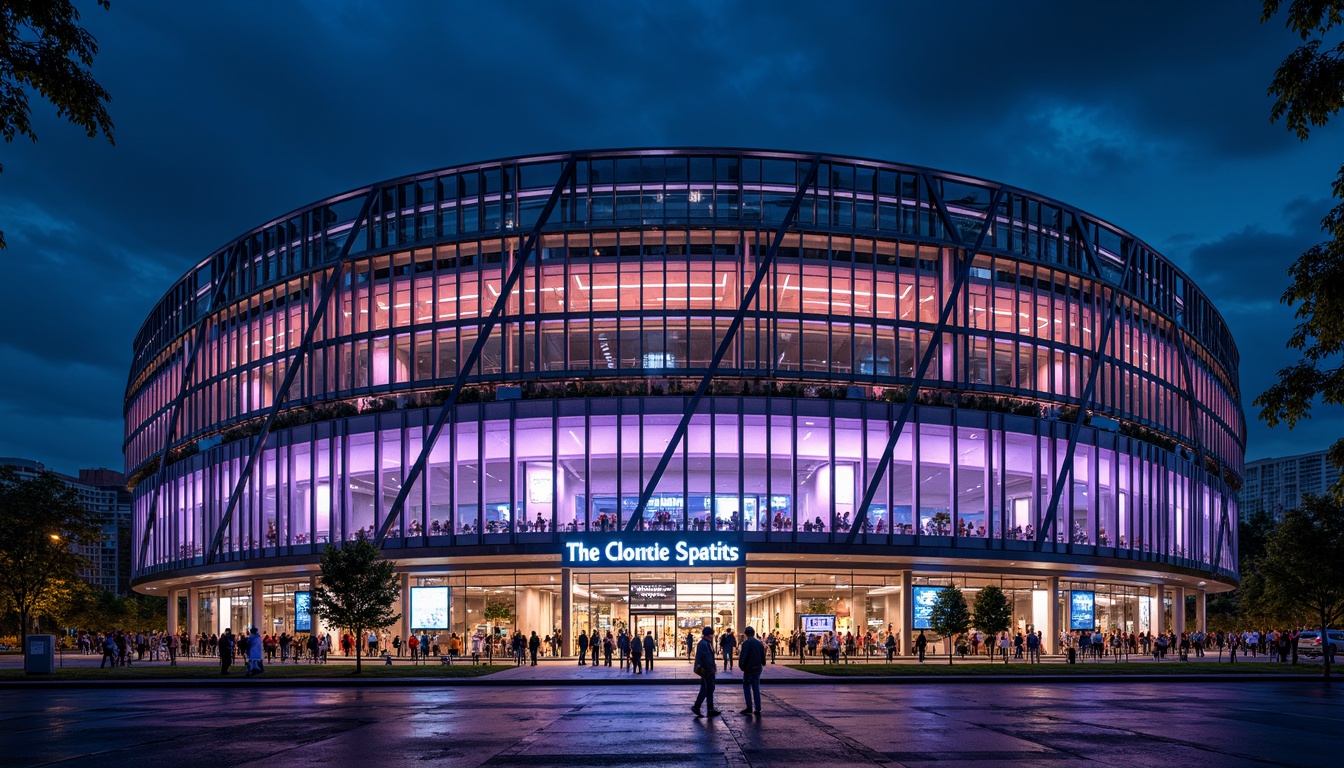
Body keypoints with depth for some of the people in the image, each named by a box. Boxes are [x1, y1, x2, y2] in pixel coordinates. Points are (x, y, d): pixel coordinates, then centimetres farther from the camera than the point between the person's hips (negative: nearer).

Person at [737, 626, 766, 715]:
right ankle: (757, 708, 7)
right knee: (756, 688, 9)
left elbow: (743, 656, -17)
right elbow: (763, 656, 11)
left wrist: (741, 666, -5)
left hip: (749, 669, -5)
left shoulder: (746, 643, -13)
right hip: (758, 668, 5)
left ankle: (749, 707, -1)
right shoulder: (759, 643, 6)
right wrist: (762, 664, 26)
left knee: (746, 687, 5)